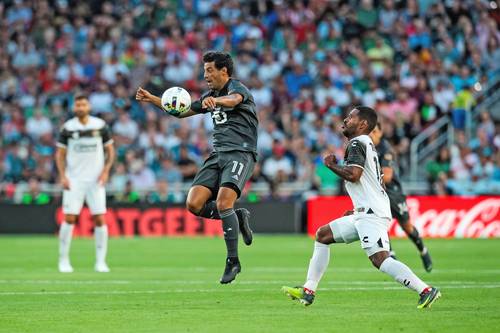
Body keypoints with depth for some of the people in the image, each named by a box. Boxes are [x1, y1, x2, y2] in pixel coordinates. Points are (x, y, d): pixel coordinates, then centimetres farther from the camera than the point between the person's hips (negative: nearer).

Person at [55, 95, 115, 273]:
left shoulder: (100, 126, 1)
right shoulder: (67, 128, -1)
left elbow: (110, 150, 9)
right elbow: (60, 153, 5)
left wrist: (106, 170, -5)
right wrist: (62, 176, -7)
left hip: (95, 180, 1)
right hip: (74, 180, -1)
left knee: (100, 219, -4)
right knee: (69, 219, -7)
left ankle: (101, 261, 5)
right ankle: (63, 260, 5)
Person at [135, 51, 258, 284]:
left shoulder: (237, 87, -5)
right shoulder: (210, 95, 20)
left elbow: (234, 99, -31)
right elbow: (183, 111, 31)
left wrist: (215, 101, -53)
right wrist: (152, 99, 21)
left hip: (240, 153, -8)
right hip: (218, 154, 8)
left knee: (222, 203, -25)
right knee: (194, 204, -12)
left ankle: (233, 261, -11)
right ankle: (238, 217, 11)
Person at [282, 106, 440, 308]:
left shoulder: (357, 143, -7)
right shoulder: (366, 144, 25)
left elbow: (353, 174, -23)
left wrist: (331, 164, -6)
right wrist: (358, 209, 28)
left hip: (371, 214, -11)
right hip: (366, 214, 11)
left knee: (380, 259, -22)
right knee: (322, 235, 17)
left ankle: (426, 291, -27)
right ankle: (308, 292, 16)